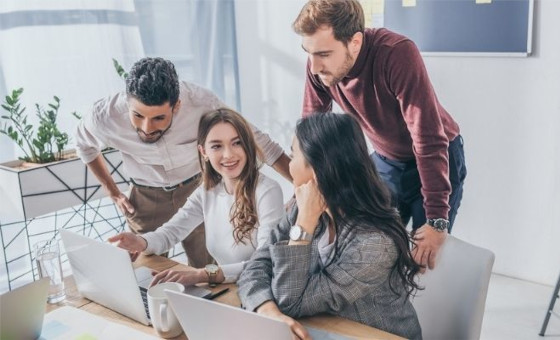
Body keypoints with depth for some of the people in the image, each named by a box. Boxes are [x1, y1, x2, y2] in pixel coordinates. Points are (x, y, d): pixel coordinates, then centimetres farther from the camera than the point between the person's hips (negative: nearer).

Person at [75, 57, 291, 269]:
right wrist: (113, 193, 3)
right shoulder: (105, 116, -24)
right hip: (146, 199, 1)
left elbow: (256, 140, -18)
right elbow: (85, 146, 2)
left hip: (197, 188, 0)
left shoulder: (200, 103, -30)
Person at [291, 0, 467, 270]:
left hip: (438, 156, -4)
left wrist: (437, 220, -35)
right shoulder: (319, 64, -18)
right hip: (386, 160, 5)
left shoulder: (397, 54, -34)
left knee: (427, 253, -2)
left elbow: (429, 141, -34)